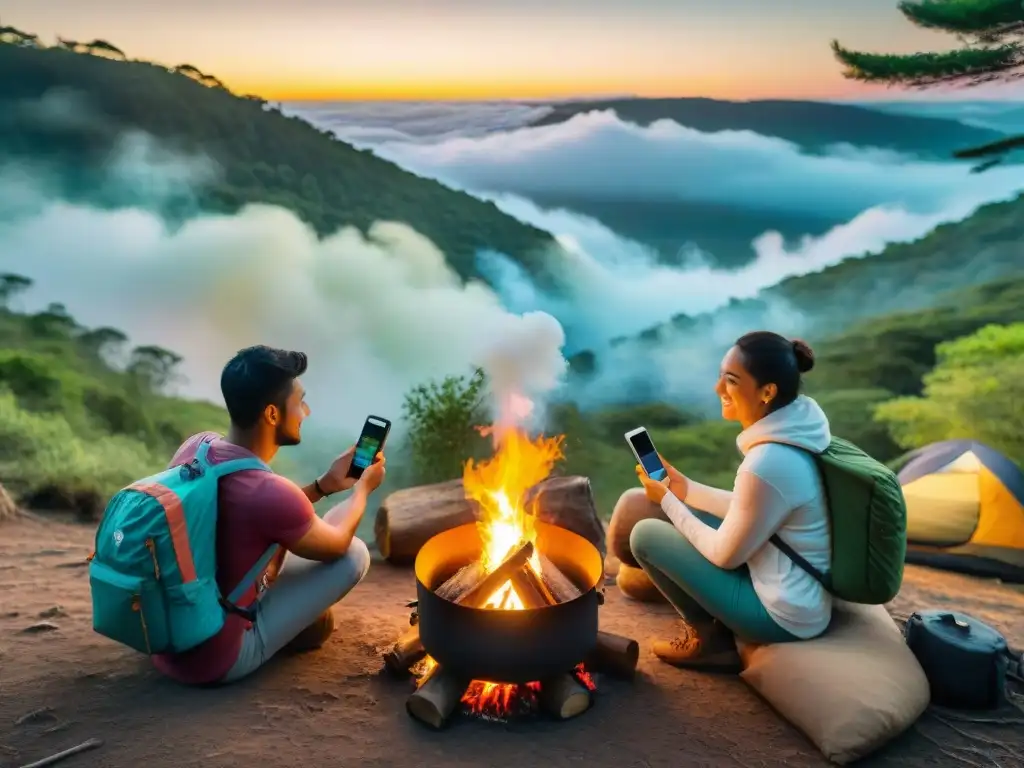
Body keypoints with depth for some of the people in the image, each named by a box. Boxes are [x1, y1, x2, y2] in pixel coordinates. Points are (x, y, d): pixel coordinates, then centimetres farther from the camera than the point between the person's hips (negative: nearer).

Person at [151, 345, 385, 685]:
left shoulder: (195, 446, -7)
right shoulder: (270, 492, -30)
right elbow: (336, 544, -7)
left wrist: (325, 484, 11)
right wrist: (363, 487, 10)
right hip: (212, 662, -7)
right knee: (355, 554, -5)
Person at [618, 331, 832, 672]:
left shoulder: (767, 464, -31)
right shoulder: (791, 430, -3)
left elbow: (725, 554, -17)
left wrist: (667, 501, -7)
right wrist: (685, 490, 9)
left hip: (784, 613, -9)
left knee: (645, 533, -6)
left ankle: (708, 636, 11)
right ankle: (713, 623, 20)